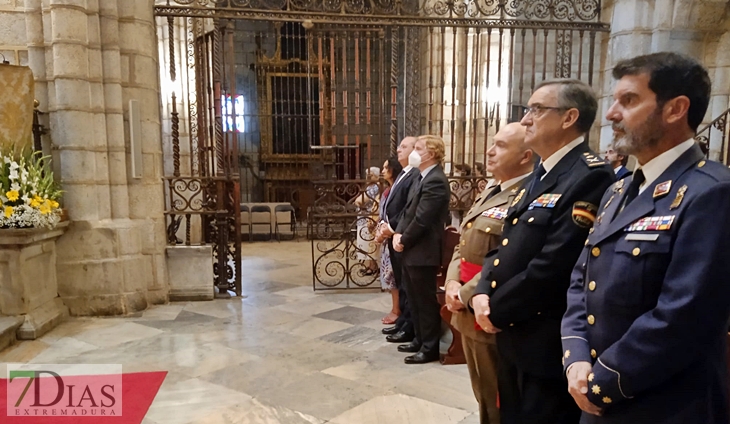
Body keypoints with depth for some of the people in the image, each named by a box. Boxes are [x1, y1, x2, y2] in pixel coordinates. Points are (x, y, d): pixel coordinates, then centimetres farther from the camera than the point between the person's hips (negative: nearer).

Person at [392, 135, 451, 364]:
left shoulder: (435, 181, -19)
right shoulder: (423, 177, 14)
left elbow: (422, 219, -22)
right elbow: (408, 211, 15)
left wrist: (404, 241, -11)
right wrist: (398, 233, 0)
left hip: (423, 252, -10)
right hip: (412, 250, 10)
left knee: (426, 302, 3)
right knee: (414, 299, 19)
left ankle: (430, 348, 16)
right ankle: (420, 340, 33)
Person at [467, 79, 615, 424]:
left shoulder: (590, 176, -20)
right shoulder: (540, 176, 13)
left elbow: (553, 267, -26)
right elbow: (506, 246, 11)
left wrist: (497, 310, -14)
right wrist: (482, 293, -5)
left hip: (547, 345, -9)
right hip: (513, 336, 9)